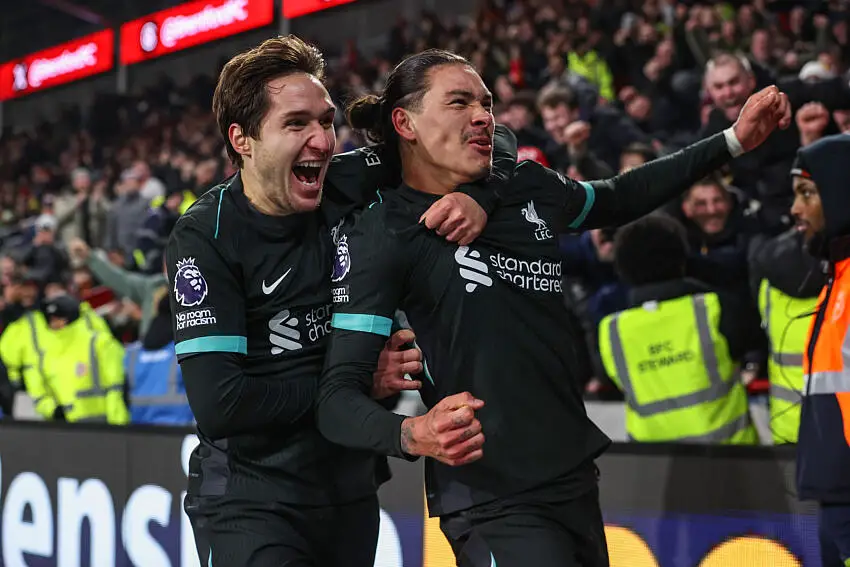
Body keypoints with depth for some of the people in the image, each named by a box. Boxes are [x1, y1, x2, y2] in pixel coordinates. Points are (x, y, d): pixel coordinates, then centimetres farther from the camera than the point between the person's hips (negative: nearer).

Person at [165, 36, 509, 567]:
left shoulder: (351, 184, -5)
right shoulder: (205, 239, -16)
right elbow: (218, 404, -24)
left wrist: (477, 197, -15)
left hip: (353, 491, 5)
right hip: (250, 498, -5)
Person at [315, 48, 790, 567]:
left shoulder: (531, 190, 7)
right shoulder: (380, 233, -11)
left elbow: (620, 198, 29)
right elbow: (338, 397, -17)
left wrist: (735, 140, 23)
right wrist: (415, 435, -38)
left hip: (576, 480, 7)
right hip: (491, 504, -7)